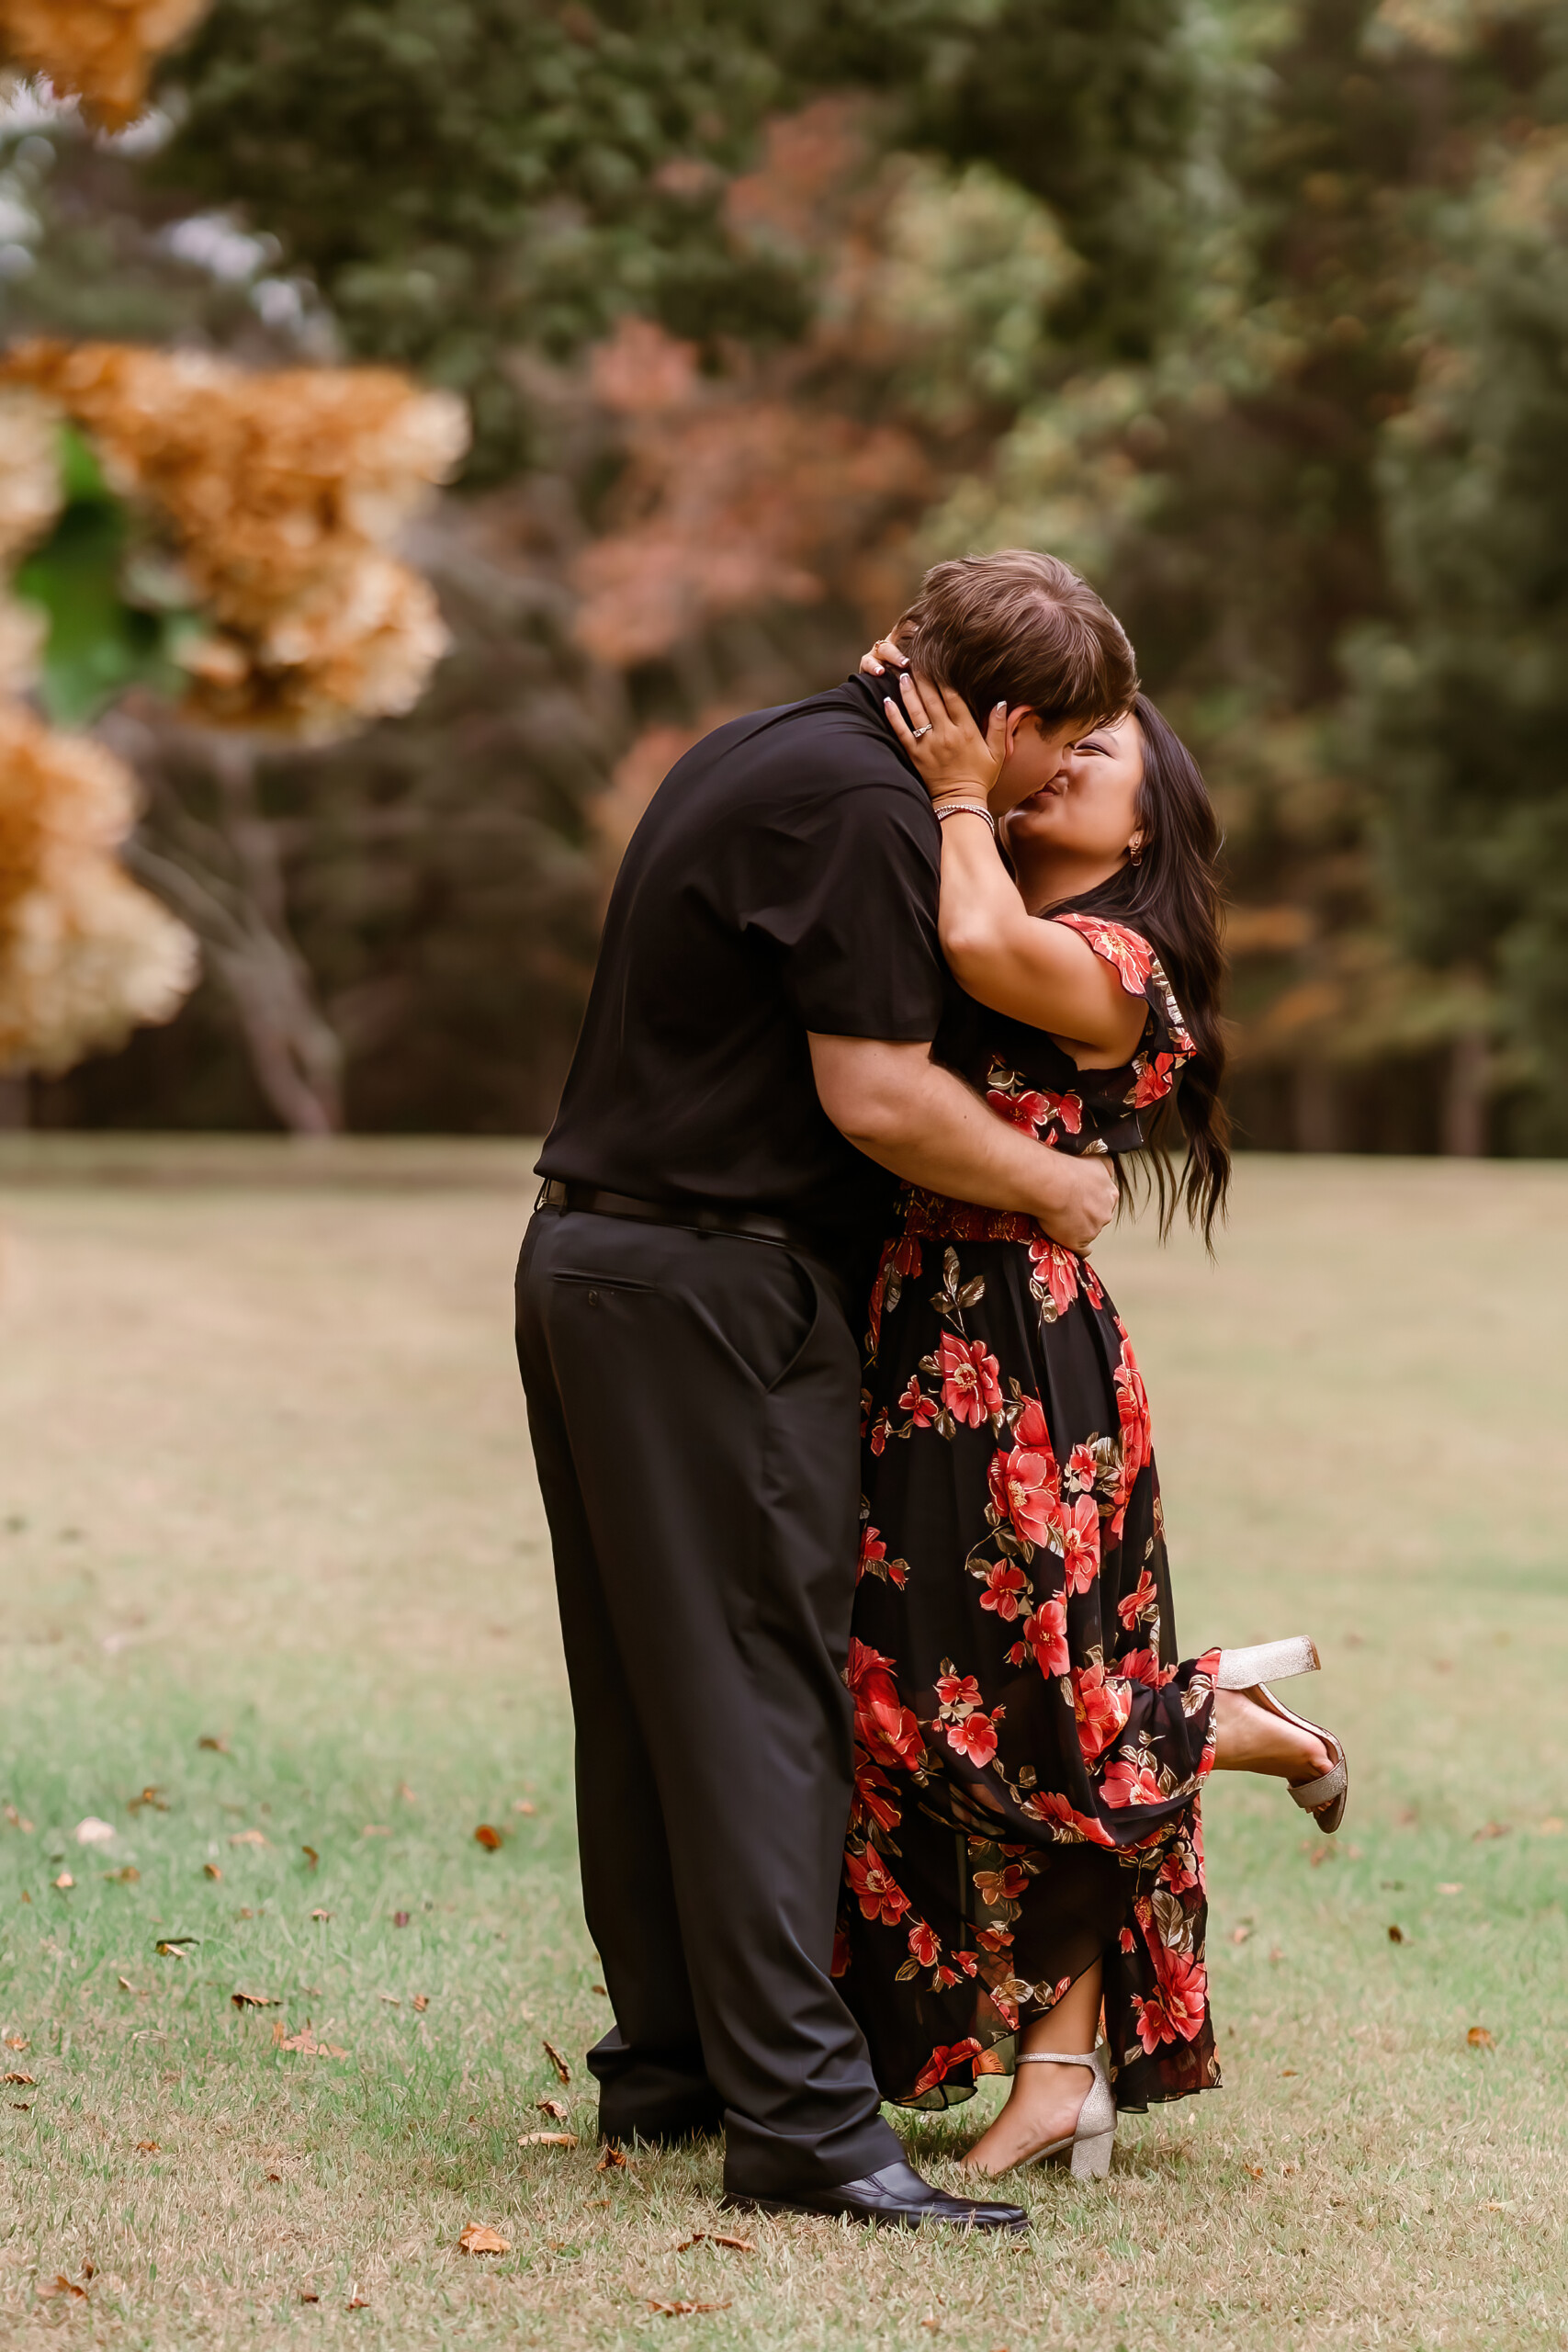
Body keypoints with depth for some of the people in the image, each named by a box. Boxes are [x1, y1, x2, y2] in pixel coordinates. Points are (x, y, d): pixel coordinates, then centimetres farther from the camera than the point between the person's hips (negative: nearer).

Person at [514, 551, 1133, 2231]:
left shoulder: (758, 754, 16)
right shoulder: (862, 806, -15)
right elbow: (879, 1096, -19)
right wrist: (1055, 1189, -4)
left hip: (592, 1255, 10)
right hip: (717, 1287, -10)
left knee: (644, 1692, 13)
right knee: (756, 1694, -9)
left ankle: (667, 2062, 21)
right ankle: (798, 2115, -9)